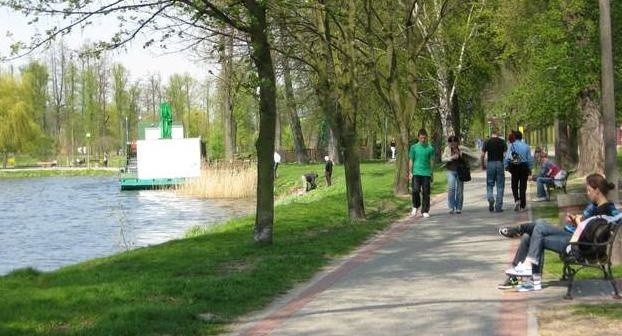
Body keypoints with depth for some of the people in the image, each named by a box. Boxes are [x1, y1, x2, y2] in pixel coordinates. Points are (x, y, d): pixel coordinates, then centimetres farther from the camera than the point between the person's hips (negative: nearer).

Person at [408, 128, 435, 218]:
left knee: (426, 193, 1)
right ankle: (415, 207, 12)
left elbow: (431, 161, 11)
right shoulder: (414, 147, 4)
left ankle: (425, 211, 9)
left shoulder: (430, 148, 6)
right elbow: (411, 160, 7)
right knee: (415, 190, -12)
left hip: (426, 173, 1)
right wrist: (410, 172, 1)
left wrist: (431, 173, 11)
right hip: (416, 173, -1)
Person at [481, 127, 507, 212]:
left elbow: (483, 155, -2)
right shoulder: (502, 142, 2)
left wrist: (483, 165, 8)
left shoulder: (487, 142, 1)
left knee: (489, 185, 9)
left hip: (490, 164, 0)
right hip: (500, 164, 0)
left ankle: (490, 199, -19)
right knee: (500, 186, 5)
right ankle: (498, 207, 3)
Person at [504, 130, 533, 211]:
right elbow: (530, 159, 2)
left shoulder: (512, 145, -6)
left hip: (514, 167, -1)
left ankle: (516, 200, -9)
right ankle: (522, 206, 7)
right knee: (523, 186, 6)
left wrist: (506, 166, 4)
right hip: (524, 167, 1)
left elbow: (507, 158, -9)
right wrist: (530, 168, 12)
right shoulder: (526, 146, 0)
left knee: (514, 185, 14)